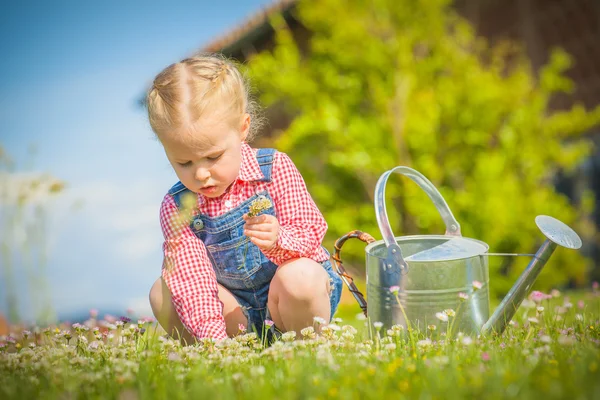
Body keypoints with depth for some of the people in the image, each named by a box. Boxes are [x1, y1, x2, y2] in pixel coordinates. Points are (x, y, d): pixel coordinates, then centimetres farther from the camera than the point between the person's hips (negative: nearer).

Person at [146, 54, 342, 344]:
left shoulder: (275, 168, -15)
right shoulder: (176, 208, -11)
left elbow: (311, 232, -17)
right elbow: (191, 277, -20)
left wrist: (279, 240, -42)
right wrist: (212, 335, -37)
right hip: (237, 307, 2)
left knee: (298, 277, -36)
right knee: (162, 293, -17)